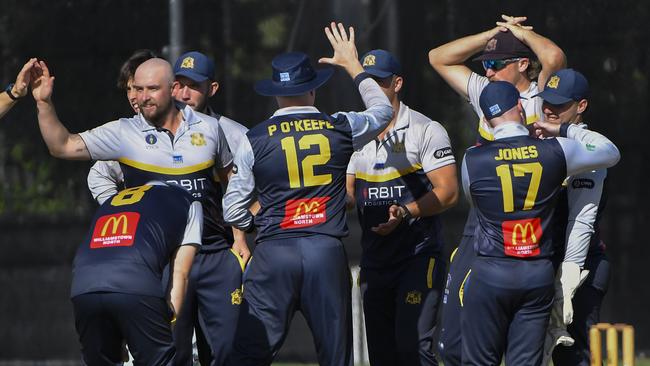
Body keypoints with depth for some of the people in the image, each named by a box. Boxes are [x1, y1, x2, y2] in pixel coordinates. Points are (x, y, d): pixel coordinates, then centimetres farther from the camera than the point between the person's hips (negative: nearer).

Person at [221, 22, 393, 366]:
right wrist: (353, 64, 37)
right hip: (327, 251, 1)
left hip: (273, 252, -1)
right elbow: (382, 110, 27)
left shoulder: (254, 140, 0)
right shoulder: (340, 129, 3)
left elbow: (233, 212, 3)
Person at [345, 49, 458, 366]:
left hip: (418, 256, -7)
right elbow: (348, 194, 17)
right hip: (374, 260, 7)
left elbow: (448, 192, -12)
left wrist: (405, 212, -25)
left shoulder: (424, 131, -6)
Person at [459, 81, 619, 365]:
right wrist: (564, 130, 20)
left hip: (490, 274, -2)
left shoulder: (472, 160, -4)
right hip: (539, 275, 2)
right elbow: (610, 152, 13)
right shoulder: (555, 151, -3)